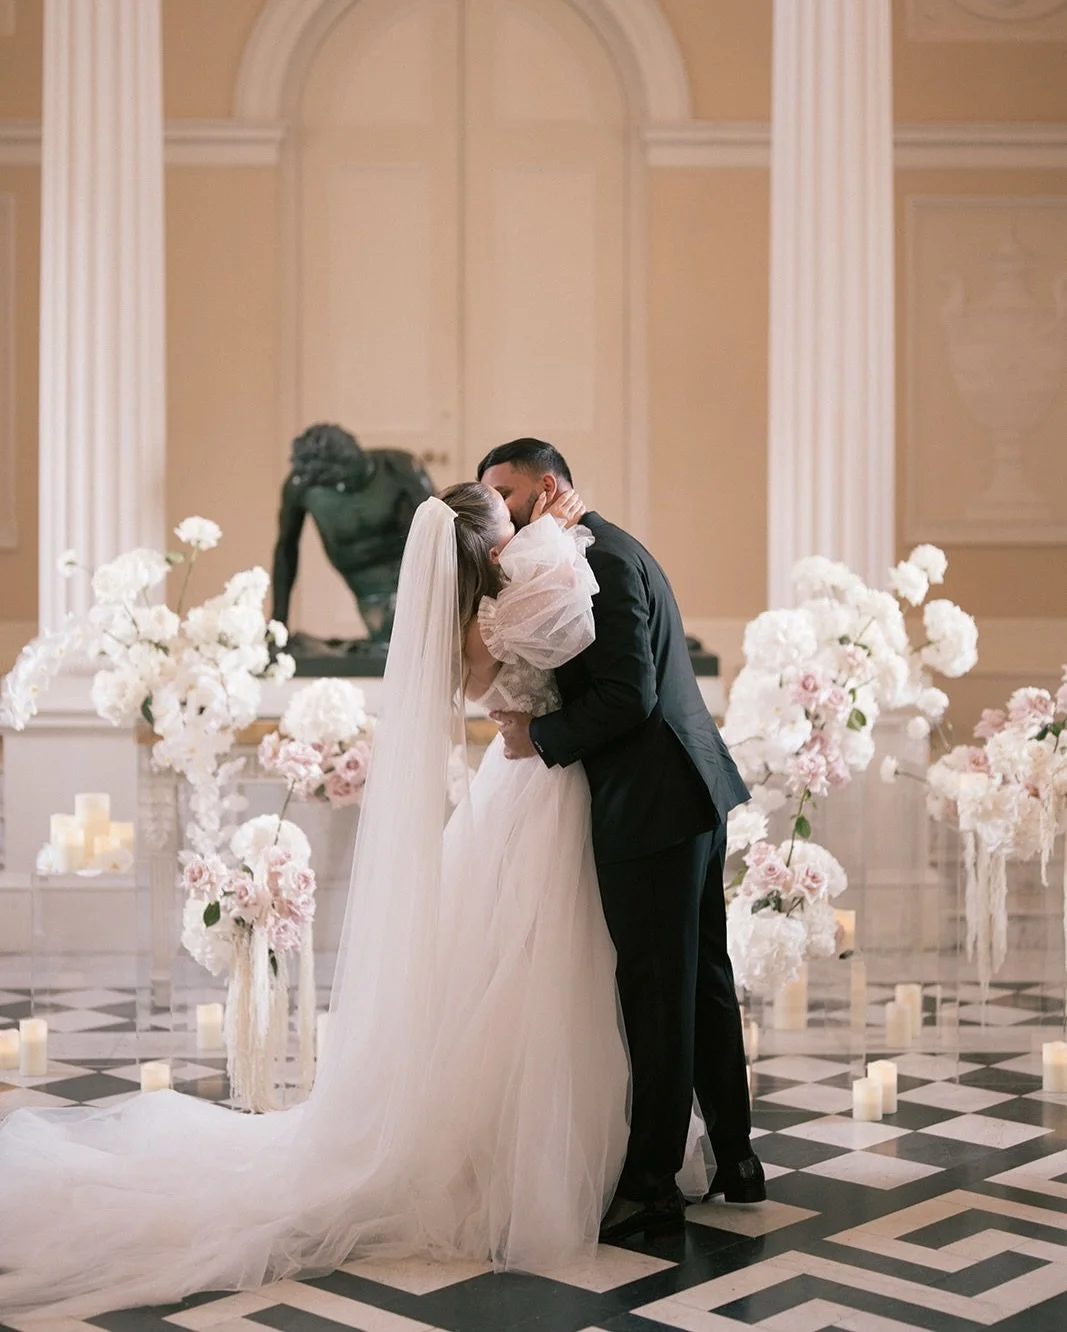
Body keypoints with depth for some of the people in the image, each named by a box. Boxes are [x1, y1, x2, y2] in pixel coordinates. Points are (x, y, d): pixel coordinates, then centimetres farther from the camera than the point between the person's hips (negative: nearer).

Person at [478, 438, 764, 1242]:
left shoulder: (599, 559, -15)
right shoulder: (607, 550, 17)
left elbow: (627, 695, -22)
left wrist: (540, 739, -11)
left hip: (654, 806, -10)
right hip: (693, 794, 10)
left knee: (656, 995, -2)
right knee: (703, 980, 16)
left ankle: (652, 1185, 7)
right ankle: (735, 1160, 27)